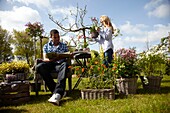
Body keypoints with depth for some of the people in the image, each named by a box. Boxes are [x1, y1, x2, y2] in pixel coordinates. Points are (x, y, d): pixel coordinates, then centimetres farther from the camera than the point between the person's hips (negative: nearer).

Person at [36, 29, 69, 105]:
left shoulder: (64, 46, 21)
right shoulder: (46, 46, 19)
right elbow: (44, 59, 6)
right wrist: (51, 59, -17)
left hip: (60, 63, -1)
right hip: (50, 63, 1)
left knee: (65, 64, -39)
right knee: (39, 67, -33)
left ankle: (57, 94, -55)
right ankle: (60, 91, -36)